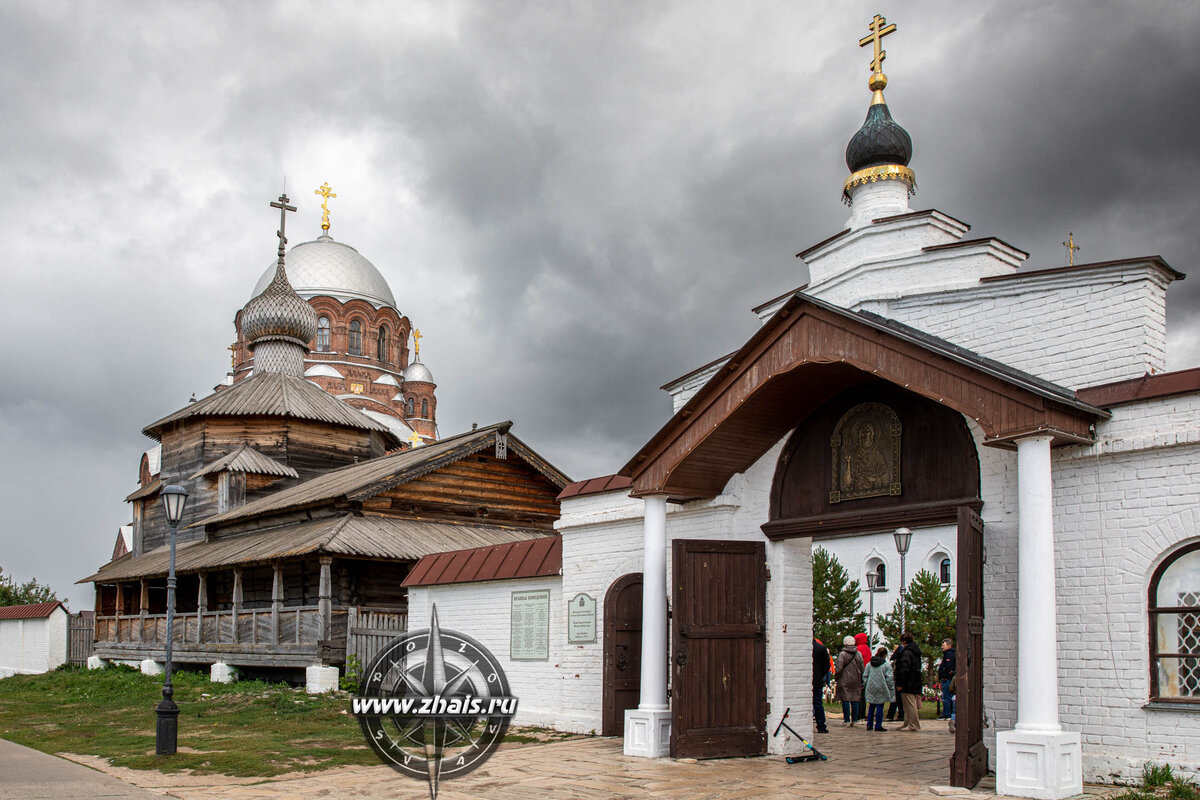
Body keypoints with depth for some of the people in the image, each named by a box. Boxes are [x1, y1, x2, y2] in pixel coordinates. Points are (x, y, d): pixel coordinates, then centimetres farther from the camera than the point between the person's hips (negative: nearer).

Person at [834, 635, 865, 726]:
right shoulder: (859, 654, 5)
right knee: (855, 700, 8)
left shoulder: (842, 654, -9)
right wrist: (861, 681, 16)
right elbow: (862, 669, 9)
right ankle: (854, 720, 10)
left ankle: (847, 720, -1)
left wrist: (836, 677, 3)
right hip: (856, 681, 4)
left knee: (845, 700, 0)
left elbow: (838, 668, -13)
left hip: (845, 680, -4)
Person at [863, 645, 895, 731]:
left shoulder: (869, 664, 8)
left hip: (871, 689, 4)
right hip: (881, 689, -4)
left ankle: (869, 725, 13)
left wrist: (865, 684, 17)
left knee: (871, 707, 13)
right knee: (880, 707, 0)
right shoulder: (887, 665, -5)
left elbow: (865, 676, 9)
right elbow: (889, 679, -7)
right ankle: (878, 725, 0)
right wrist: (891, 688, 1)